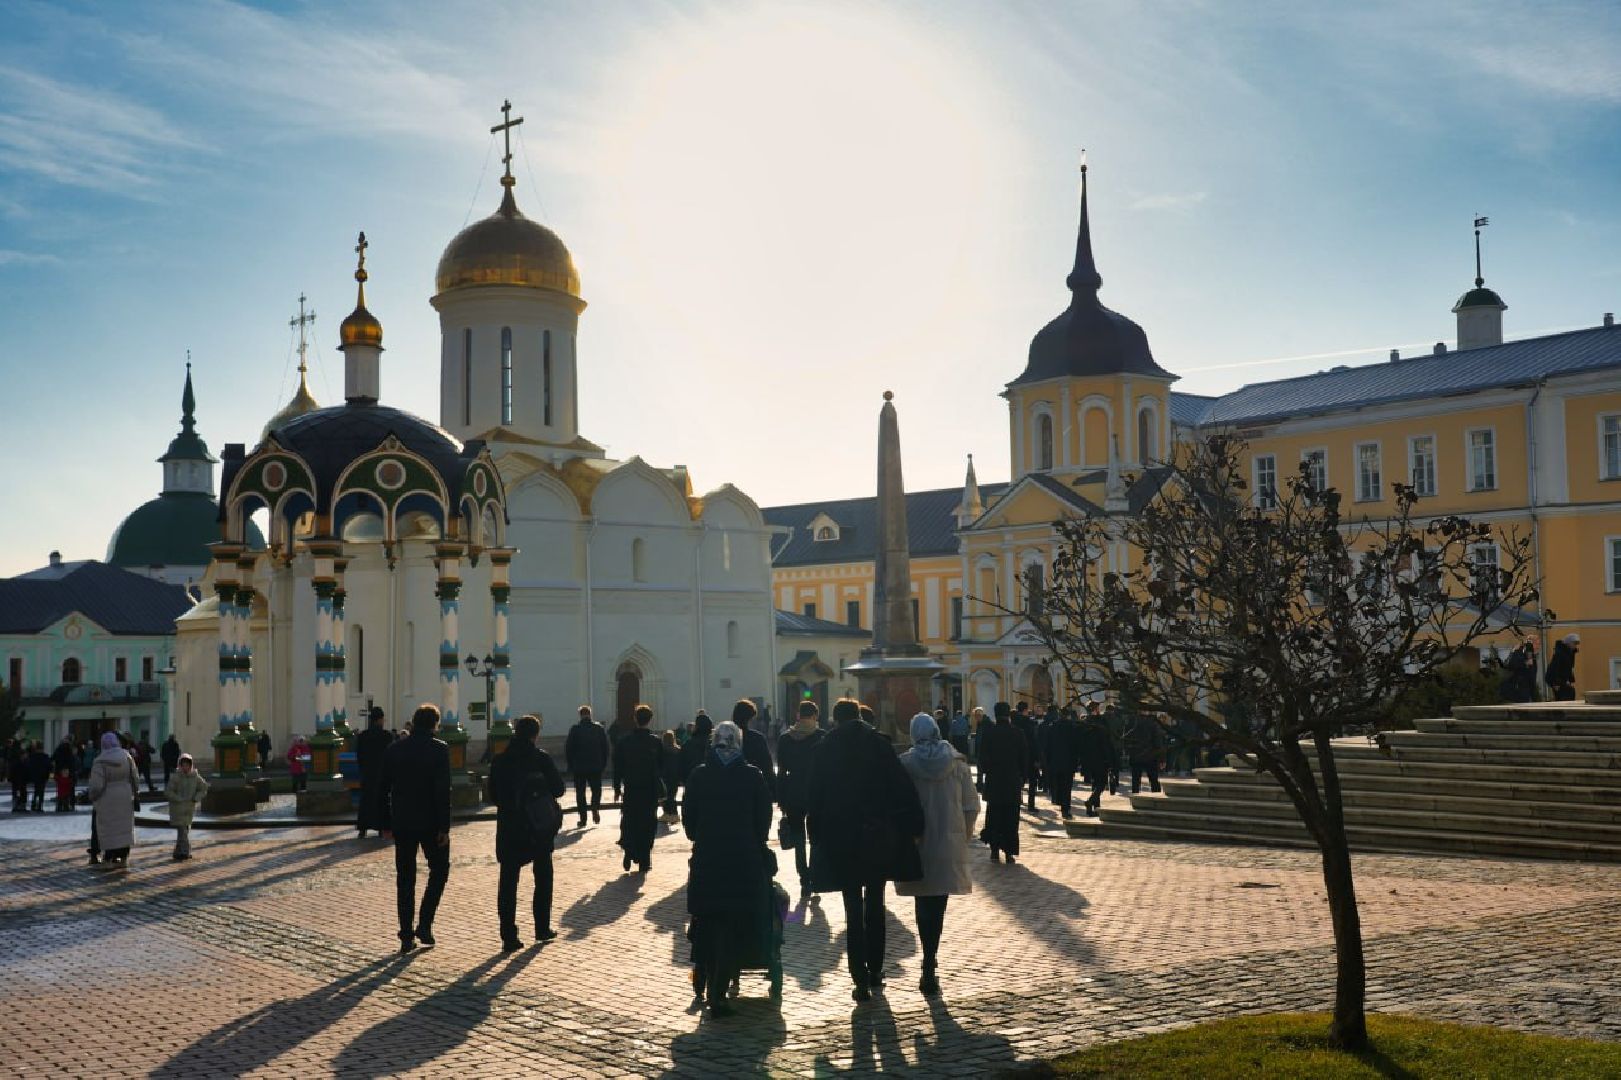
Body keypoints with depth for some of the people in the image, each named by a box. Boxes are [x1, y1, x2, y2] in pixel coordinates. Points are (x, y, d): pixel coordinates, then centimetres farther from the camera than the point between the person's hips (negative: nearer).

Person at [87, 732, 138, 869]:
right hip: (125, 797, 4)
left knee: (108, 828, 4)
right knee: (124, 826, 11)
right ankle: (124, 858, 12)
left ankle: (109, 859, 6)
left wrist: (92, 797, 2)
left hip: (107, 799, -4)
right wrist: (136, 793, 14)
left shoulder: (100, 761, -14)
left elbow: (96, 785, -15)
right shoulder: (126, 756, -2)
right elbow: (134, 777, 3)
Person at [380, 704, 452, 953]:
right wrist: (444, 827, -11)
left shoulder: (394, 749, 4)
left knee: (405, 878, 9)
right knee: (439, 869, 13)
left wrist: (386, 821, 13)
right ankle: (424, 925, 2)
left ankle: (406, 936, 10)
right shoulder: (438, 749, -9)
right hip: (430, 822, -4)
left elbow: (384, 788, 6)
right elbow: (443, 790, -14)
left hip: (402, 822, 4)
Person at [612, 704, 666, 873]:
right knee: (648, 825, 4)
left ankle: (629, 855, -1)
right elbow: (662, 767, 2)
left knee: (629, 823, 12)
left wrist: (617, 788, 7)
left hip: (630, 789, 0)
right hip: (651, 789, 0)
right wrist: (661, 787, 12)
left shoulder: (624, 741, -3)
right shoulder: (656, 742, -3)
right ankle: (644, 861, 4)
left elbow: (617, 767, 1)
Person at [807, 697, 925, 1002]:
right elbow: (903, 788, -4)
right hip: (880, 837, 1)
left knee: (854, 911, 4)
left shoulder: (825, 750, -1)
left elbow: (816, 798, -2)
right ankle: (875, 974, 21)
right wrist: (914, 827, -1)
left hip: (841, 839, -1)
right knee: (875, 906, 15)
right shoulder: (879, 743, 0)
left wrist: (816, 834, 5)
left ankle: (861, 981, 0)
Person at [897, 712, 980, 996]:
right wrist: (964, 836, 11)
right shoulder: (956, 762, -4)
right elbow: (972, 806, -3)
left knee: (923, 903, 14)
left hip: (916, 845, 0)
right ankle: (930, 967, -3)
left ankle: (930, 963, 19)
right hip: (949, 845, 0)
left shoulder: (905, 764, -7)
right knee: (937, 904, 5)